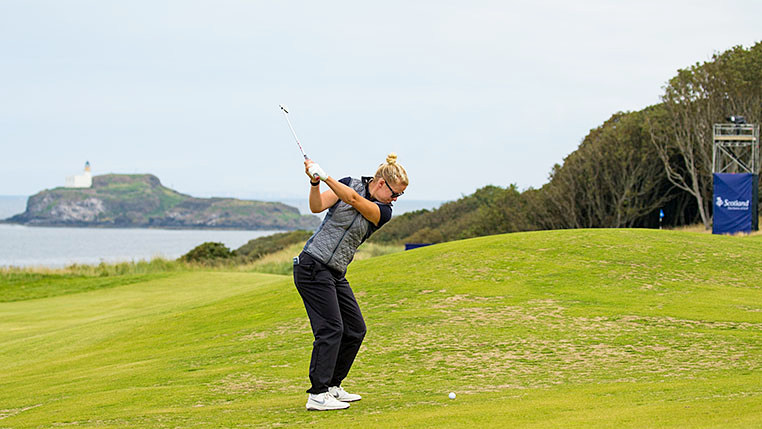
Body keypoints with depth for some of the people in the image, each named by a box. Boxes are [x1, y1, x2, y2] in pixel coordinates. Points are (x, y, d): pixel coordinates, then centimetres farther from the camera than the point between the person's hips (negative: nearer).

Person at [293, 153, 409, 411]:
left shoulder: (384, 212, 2)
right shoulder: (351, 184, -3)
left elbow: (355, 200, -17)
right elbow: (317, 206, -12)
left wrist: (326, 177, -28)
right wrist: (315, 183, -29)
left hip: (336, 274, 6)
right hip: (313, 266, -6)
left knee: (355, 330, 7)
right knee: (330, 328, -14)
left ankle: (332, 387, 20)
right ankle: (317, 396, -14)